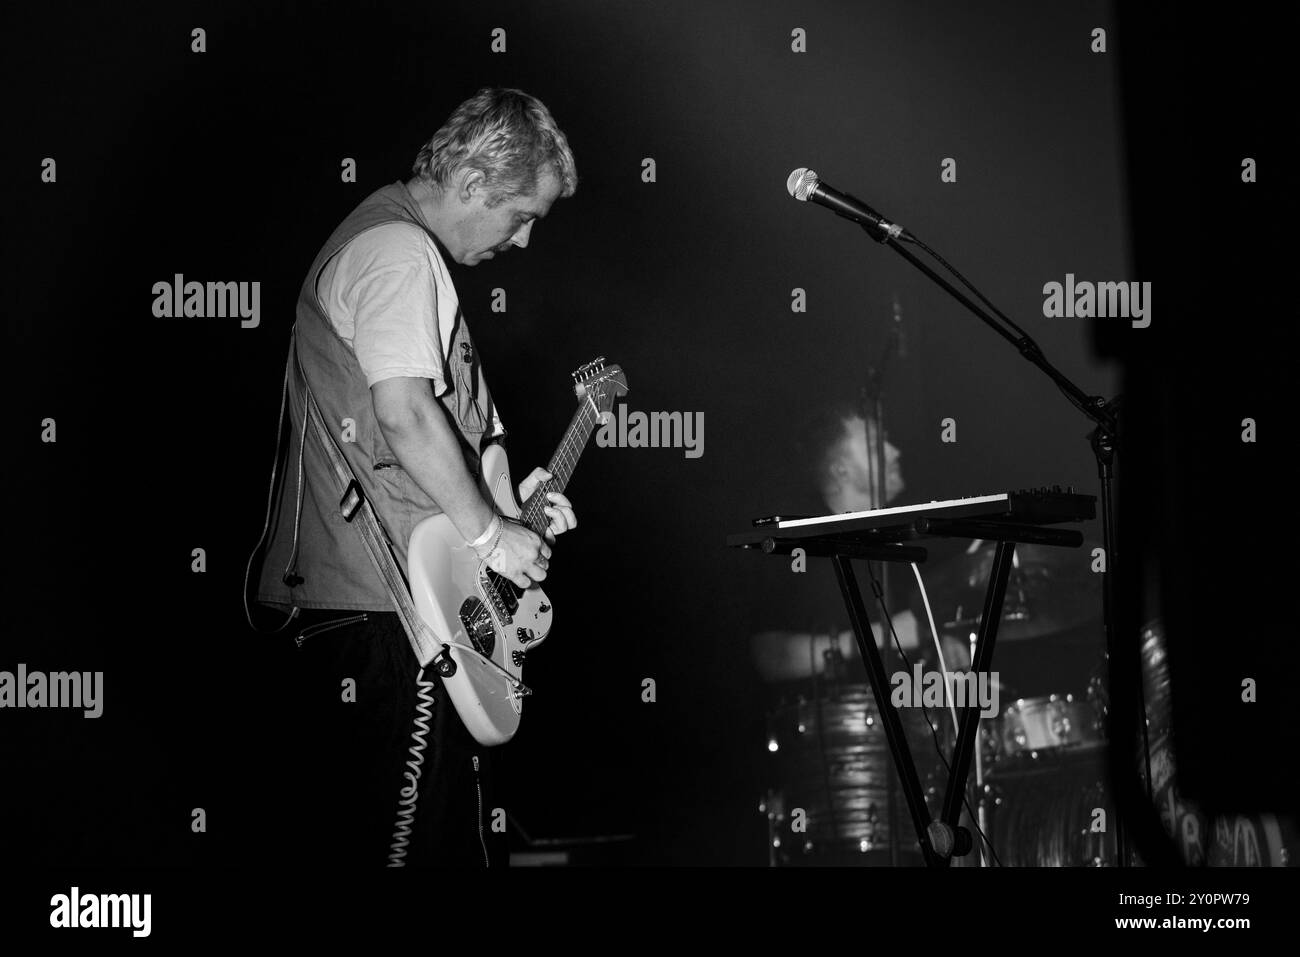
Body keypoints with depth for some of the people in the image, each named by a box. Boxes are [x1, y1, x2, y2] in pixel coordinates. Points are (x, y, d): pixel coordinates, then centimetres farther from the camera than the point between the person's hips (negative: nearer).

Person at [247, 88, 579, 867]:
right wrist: (490, 533, -17)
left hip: (337, 602, 11)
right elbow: (404, 411, -26)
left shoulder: (391, 237, 21)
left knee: (345, 834, 13)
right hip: (389, 610, -11)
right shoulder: (399, 252, -14)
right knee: (425, 840, -9)